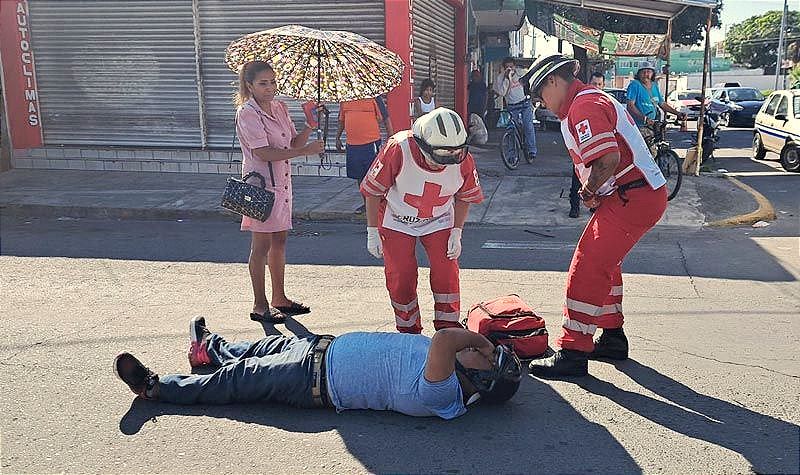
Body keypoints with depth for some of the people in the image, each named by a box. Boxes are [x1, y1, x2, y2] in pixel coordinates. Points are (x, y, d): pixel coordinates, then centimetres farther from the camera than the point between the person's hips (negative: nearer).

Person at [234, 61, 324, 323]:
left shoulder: (279, 108, 10)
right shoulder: (247, 113, -14)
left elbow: (294, 142, 10)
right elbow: (263, 153, -22)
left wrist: (311, 125, -7)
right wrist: (304, 151, -25)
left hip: (281, 181, 8)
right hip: (261, 183, -8)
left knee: (280, 240, 14)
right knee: (261, 245, -1)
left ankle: (279, 299, 26)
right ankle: (260, 306, 9)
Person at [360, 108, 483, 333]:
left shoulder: (463, 160, -22)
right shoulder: (398, 150, -31)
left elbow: (464, 197, -1)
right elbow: (373, 191, -17)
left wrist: (456, 232, -5)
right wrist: (372, 232, -11)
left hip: (439, 221, 2)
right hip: (397, 221, -2)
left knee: (446, 274, -6)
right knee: (400, 279, -2)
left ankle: (448, 329, 11)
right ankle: (408, 332, 16)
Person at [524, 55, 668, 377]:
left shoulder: (583, 107, -14)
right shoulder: (593, 98, 20)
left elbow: (608, 160, -27)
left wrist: (587, 192, -11)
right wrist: (593, 193, 7)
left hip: (632, 199, -11)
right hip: (646, 194, 11)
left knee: (586, 269, -10)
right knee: (604, 264, 22)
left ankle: (572, 353, -5)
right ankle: (612, 339, 33)